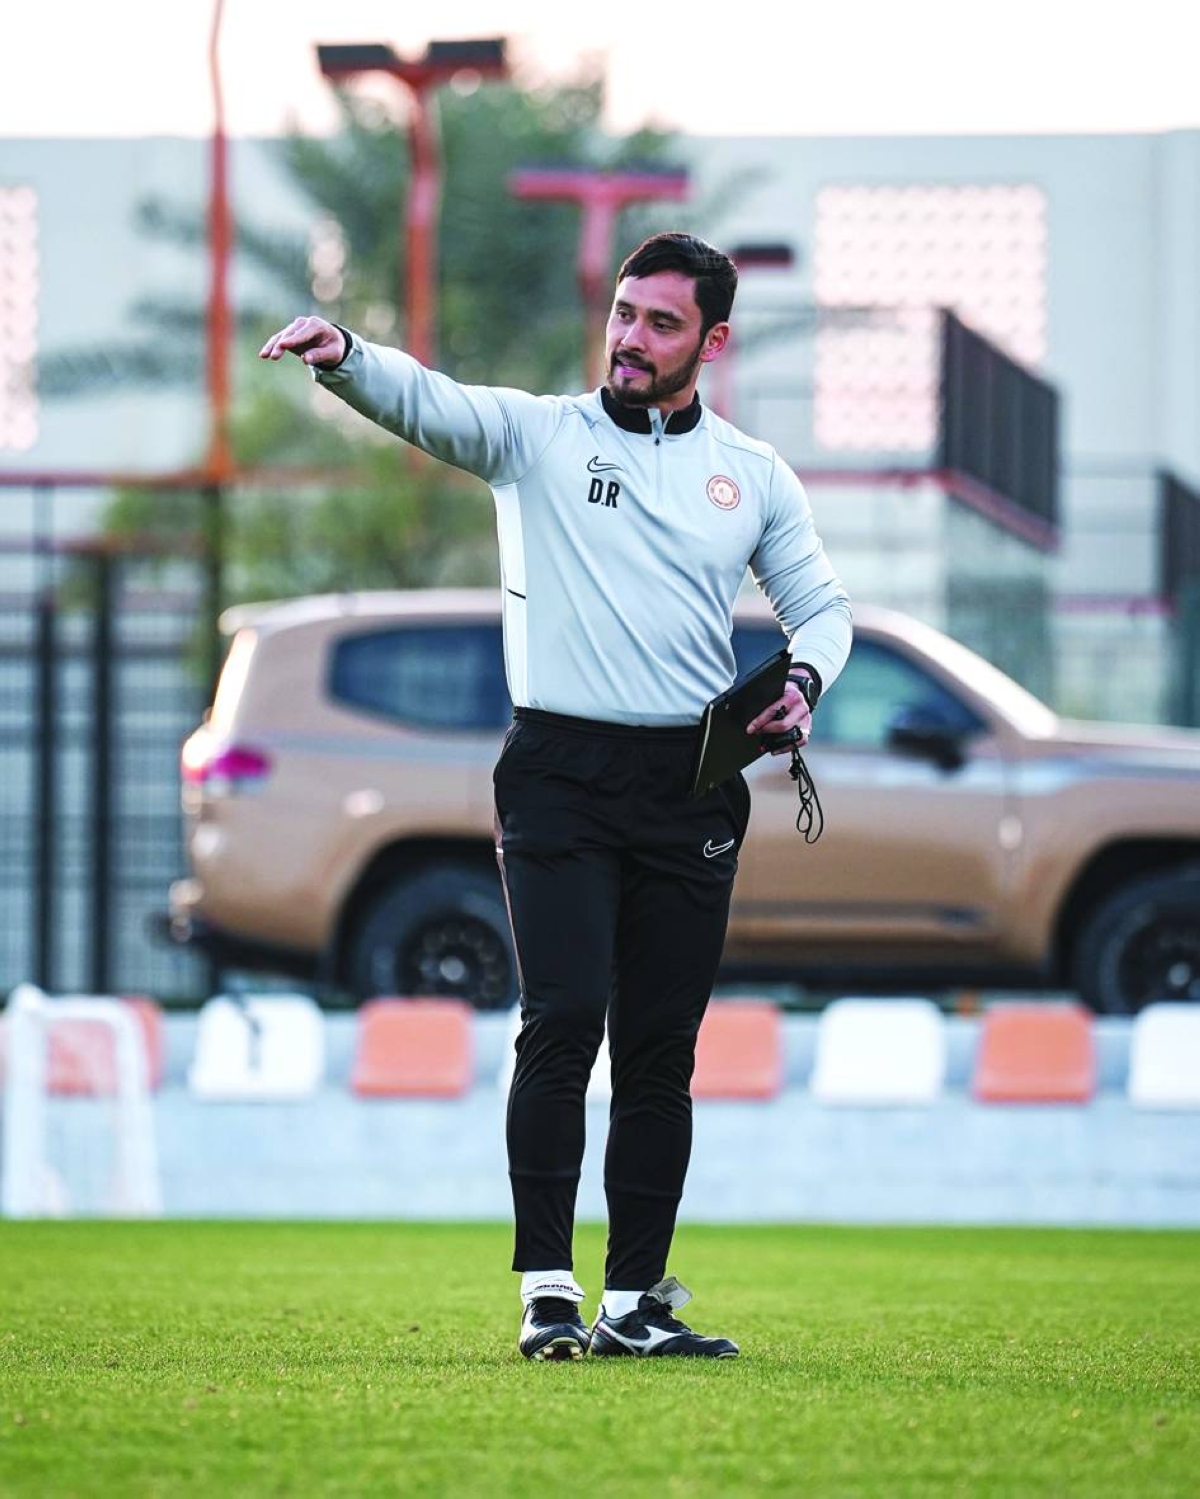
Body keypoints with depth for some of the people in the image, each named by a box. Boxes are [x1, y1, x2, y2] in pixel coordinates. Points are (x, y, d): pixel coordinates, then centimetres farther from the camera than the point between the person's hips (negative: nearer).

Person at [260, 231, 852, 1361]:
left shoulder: (753, 474, 12)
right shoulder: (538, 434, 3)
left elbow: (818, 602, 19)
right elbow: (424, 400, -14)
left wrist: (804, 682, -3)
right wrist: (342, 356, -35)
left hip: (691, 788, 3)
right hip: (560, 771, -3)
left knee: (662, 1049, 4)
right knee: (563, 1023, -14)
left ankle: (635, 1300, 10)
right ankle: (548, 1296, -11)